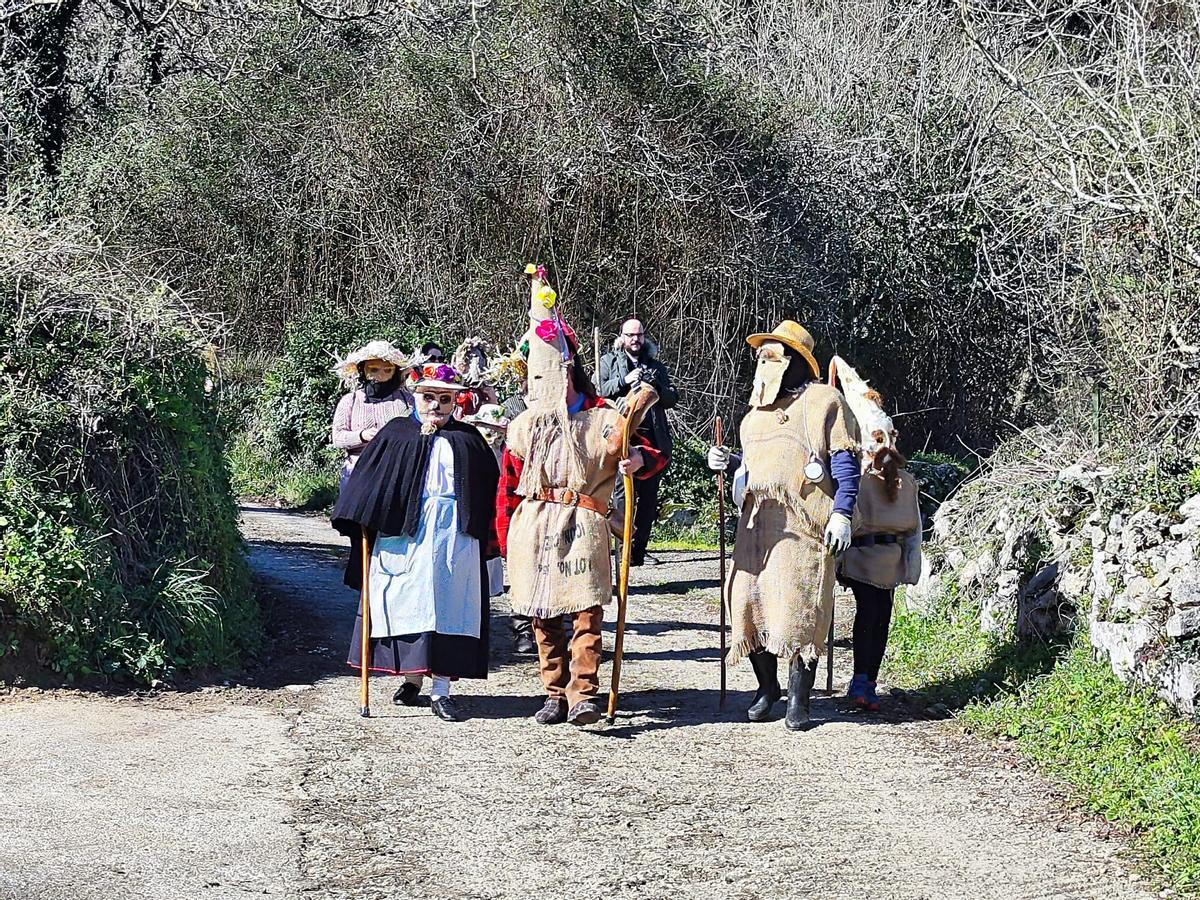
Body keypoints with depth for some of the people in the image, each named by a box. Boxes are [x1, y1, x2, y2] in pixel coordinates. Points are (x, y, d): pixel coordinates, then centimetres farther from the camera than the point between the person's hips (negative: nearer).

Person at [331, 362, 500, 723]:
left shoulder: (467, 439, 11)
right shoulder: (395, 435, 8)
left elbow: (489, 489, 11)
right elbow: (367, 483, 5)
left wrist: (488, 537, 4)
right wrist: (362, 524, -5)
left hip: (454, 534, 0)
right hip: (404, 533, 0)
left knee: (447, 607, -2)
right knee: (406, 604, 3)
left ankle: (441, 690, 0)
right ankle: (412, 677, 19)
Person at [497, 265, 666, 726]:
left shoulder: (603, 420, 3)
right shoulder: (525, 425, 12)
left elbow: (655, 457, 6)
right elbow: (507, 487, 14)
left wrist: (639, 459, -18)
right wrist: (505, 539, 11)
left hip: (583, 528, -3)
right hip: (532, 531, 3)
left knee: (587, 611, -12)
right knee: (543, 616, 4)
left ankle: (583, 694, -16)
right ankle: (555, 693, 11)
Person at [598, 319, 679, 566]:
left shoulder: (656, 365, 21)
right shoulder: (608, 362, 12)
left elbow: (673, 398, 15)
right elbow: (599, 392, -1)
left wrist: (656, 386, -4)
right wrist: (624, 381, -13)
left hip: (653, 437, 4)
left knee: (649, 496, 3)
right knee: (624, 492, -10)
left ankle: (640, 549, 8)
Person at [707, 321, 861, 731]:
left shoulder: (823, 401, 0)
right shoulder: (756, 413, 21)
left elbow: (846, 463, -5)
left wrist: (841, 513, -14)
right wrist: (725, 462, 8)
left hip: (803, 526, -6)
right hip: (757, 525, 7)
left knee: (798, 605, -10)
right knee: (750, 600, 2)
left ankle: (799, 699, 0)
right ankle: (767, 687, 19)